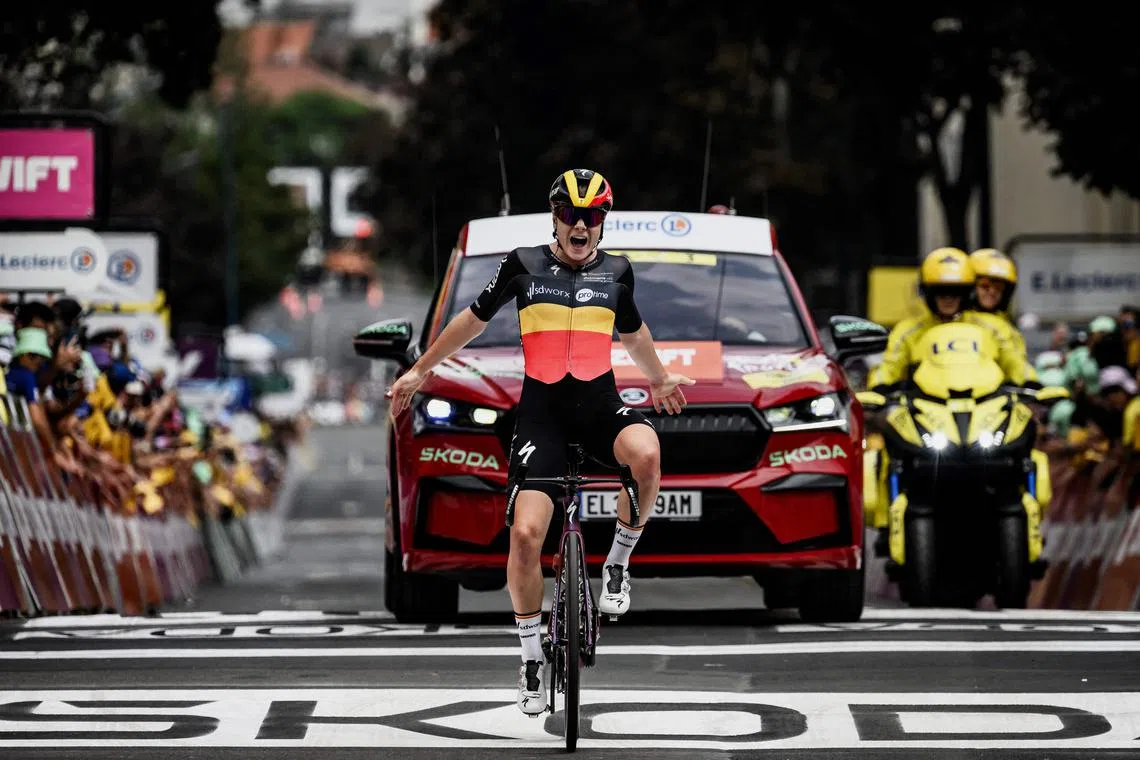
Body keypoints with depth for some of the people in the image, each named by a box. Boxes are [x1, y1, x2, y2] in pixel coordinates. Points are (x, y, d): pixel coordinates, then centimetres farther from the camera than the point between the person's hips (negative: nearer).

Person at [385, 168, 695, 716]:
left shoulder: (615, 271, 6)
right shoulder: (524, 265, 0)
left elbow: (633, 333, 26)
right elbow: (474, 319, 13)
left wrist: (660, 379, 40)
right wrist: (420, 370, 18)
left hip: (600, 404, 1)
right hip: (541, 410, -1)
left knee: (646, 454, -35)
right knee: (525, 534, -14)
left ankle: (618, 562, -11)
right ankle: (532, 659, 3)